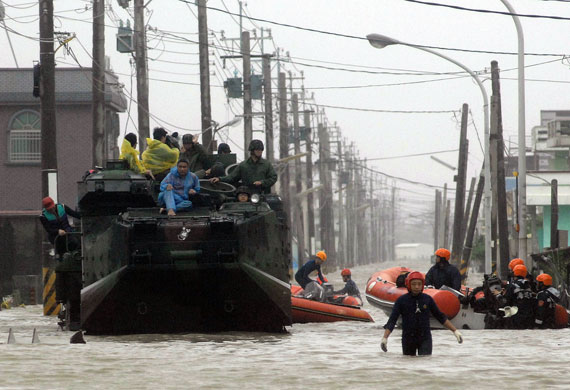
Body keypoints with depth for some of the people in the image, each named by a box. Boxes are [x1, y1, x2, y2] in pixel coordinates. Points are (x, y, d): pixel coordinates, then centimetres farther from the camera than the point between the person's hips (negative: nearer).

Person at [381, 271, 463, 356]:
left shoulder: (428, 299, 1)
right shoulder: (401, 301, -5)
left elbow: (441, 317, 11)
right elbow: (392, 320, -9)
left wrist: (455, 331, 9)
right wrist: (385, 338, -23)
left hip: (425, 339, 0)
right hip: (408, 338, 0)